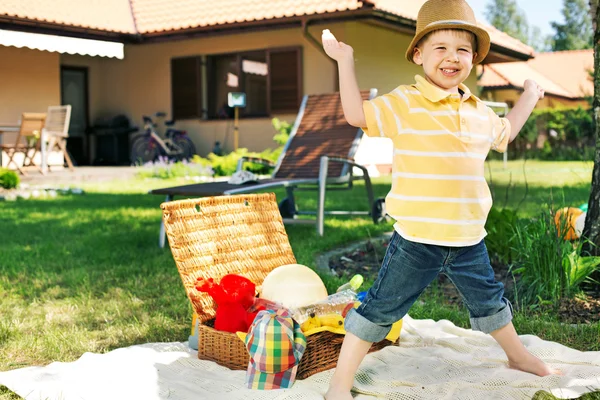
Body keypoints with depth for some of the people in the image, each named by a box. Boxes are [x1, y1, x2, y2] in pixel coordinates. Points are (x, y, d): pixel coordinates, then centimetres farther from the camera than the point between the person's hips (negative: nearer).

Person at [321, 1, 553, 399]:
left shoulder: (480, 112, 11)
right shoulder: (404, 103, -8)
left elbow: (504, 133, 32)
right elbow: (358, 115, -19)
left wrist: (529, 97, 36)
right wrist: (346, 61, -21)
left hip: (469, 240, 6)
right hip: (416, 239, -6)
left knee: (489, 299, 26)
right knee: (381, 309, -1)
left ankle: (518, 355, 51)